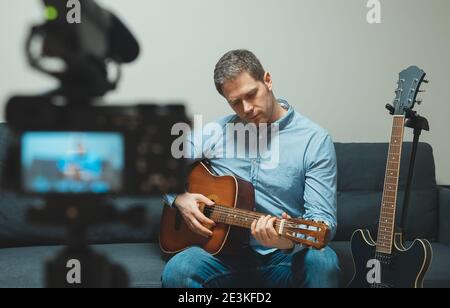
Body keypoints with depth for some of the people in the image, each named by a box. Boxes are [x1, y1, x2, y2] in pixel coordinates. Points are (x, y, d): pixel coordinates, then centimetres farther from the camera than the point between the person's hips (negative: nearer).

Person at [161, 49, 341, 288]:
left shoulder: (315, 140, -5)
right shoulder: (216, 133, 6)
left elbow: (323, 220, -11)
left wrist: (290, 239, -32)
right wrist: (179, 198, -4)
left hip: (284, 257, -1)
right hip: (226, 251, 1)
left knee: (323, 263, -33)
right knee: (177, 272, -29)